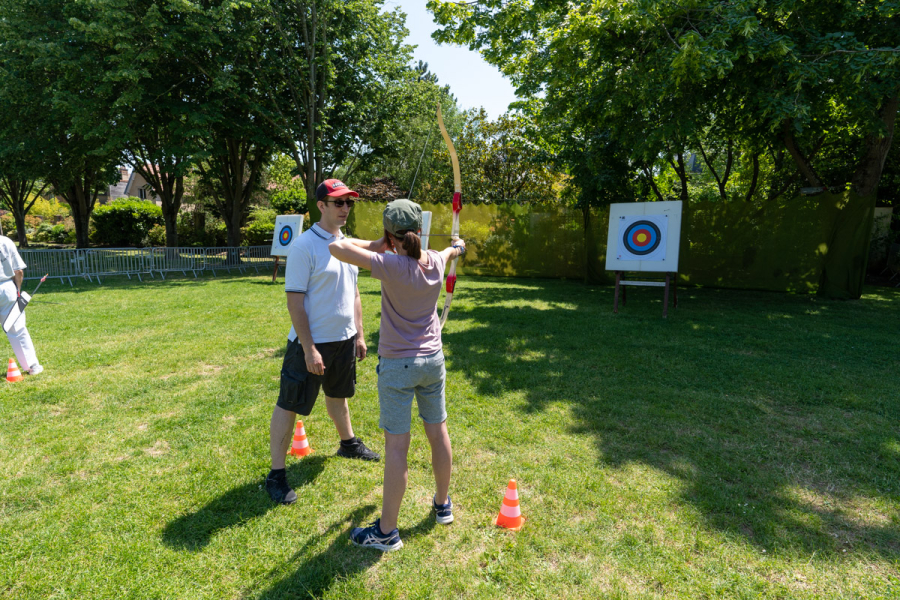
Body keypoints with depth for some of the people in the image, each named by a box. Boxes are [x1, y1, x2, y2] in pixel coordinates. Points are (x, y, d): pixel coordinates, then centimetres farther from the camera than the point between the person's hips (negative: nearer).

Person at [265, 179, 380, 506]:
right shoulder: (304, 246, -15)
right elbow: (294, 301, -17)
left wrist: (359, 334, 13)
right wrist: (309, 349, -20)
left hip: (344, 339, 7)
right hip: (311, 343, -7)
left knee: (338, 395, 25)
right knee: (289, 405, 2)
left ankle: (348, 443, 46)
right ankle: (276, 475, 14)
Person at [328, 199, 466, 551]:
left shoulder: (391, 265, -20)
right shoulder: (436, 261, -3)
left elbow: (337, 248, -23)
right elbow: (448, 252, 23)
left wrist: (376, 245, -7)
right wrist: (457, 247, 47)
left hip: (398, 365, -6)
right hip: (433, 359, 6)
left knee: (396, 446, 1)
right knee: (438, 433, 18)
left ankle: (387, 532, 14)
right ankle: (442, 504, 39)